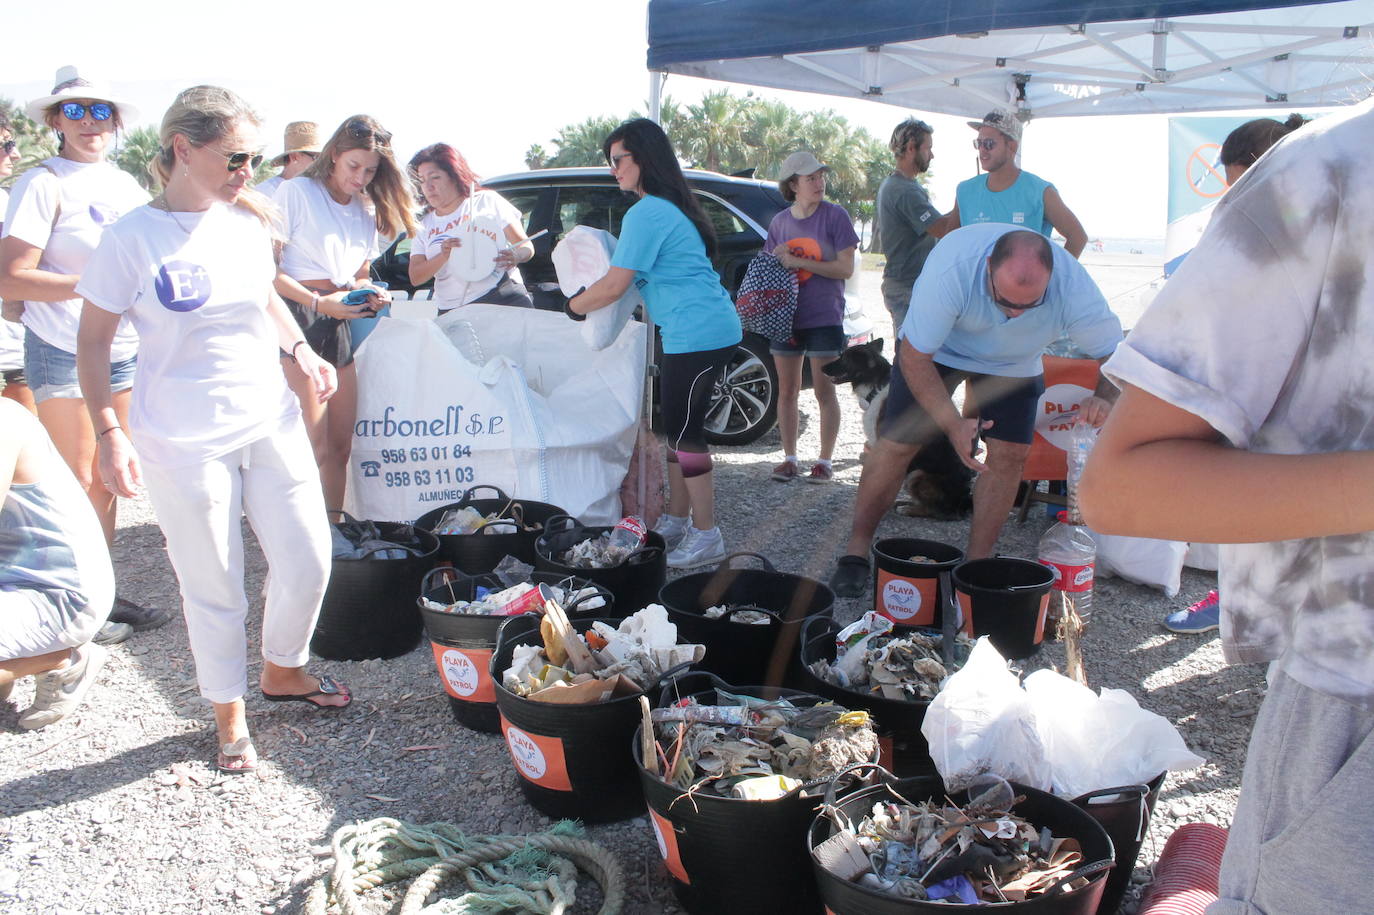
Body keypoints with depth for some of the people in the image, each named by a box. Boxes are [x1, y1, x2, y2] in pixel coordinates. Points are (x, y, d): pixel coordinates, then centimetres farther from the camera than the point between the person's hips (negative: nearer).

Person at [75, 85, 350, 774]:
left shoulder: (248, 222, 5)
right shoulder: (133, 238, -10)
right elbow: (93, 343, -6)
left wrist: (300, 349, 5)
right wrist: (110, 433, -15)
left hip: (271, 423, 5)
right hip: (183, 442, -5)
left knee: (307, 560, 7)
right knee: (213, 586, 5)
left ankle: (283, 670, 35)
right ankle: (229, 712, 27)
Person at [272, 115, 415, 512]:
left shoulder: (366, 211, 18)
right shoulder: (297, 192, -4)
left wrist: (370, 293, 3)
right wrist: (317, 302, -22)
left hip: (339, 324, 8)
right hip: (296, 320, -7)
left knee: (340, 446, 9)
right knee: (314, 448, -12)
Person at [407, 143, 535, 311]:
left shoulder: (488, 201, 11)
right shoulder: (425, 226, 18)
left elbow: (527, 246, 7)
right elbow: (415, 278, 7)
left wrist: (516, 256, -17)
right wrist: (443, 256, -10)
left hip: (503, 297, -3)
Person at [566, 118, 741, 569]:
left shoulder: (646, 214, -14)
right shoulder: (671, 207, 18)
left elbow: (613, 286, -16)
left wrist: (572, 305, 2)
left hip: (698, 336, -10)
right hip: (713, 329, 10)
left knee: (683, 432, -5)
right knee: (676, 427, 16)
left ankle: (706, 536, 2)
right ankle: (677, 520, 27)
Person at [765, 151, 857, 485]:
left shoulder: (835, 216, -6)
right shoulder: (780, 222, 7)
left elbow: (846, 268, -11)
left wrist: (798, 261, -18)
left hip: (824, 318, -4)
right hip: (785, 316, 4)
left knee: (824, 392, 1)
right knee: (787, 391, 8)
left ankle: (825, 461, 10)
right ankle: (789, 458, 19)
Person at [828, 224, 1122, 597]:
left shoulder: (1072, 285, -32)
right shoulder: (951, 268, -40)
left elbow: (1115, 352, -20)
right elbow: (914, 356, -31)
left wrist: (1103, 398, -42)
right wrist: (952, 424, -35)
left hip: (1013, 362, 3)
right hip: (936, 347, -2)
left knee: (1011, 452, -9)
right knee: (897, 444, -9)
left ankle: (976, 563, 5)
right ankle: (856, 549, 3)